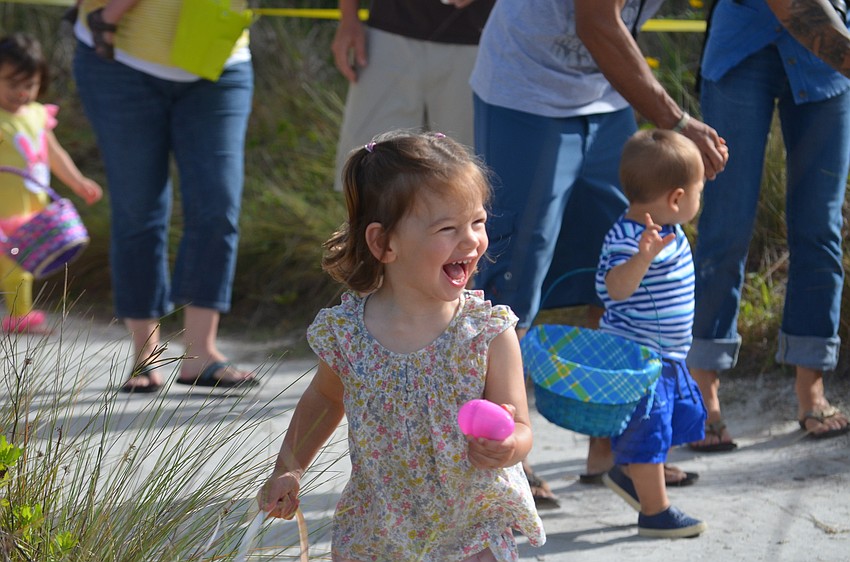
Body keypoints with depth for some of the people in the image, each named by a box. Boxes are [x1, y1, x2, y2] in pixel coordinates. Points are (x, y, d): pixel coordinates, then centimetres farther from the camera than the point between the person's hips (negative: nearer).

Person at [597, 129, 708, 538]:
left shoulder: (667, 231, 4)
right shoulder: (627, 239, -27)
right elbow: (615, 288, -40)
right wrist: (642, 258, -55)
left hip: (667, 356, 10)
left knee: (684, 415, 21)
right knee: (648, 429, -2)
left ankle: (627, 474, 36)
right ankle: (655, 513, 10)